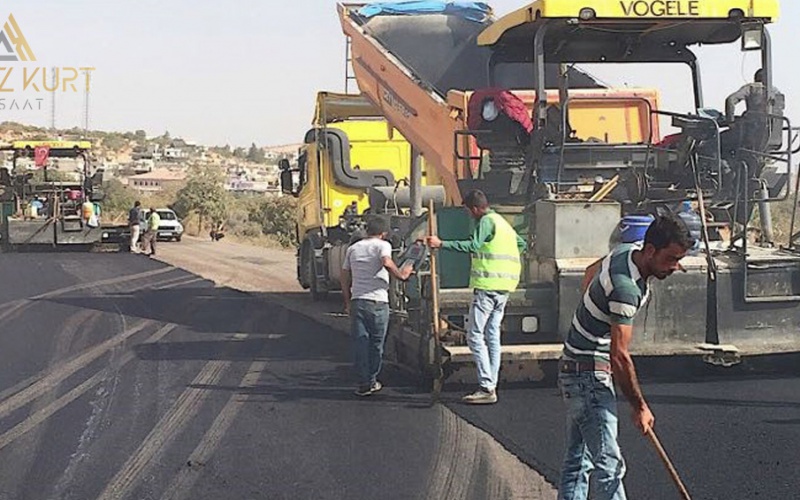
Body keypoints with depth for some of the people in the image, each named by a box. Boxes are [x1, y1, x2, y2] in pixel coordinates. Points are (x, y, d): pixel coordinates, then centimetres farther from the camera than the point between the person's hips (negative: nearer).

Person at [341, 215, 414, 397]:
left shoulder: (353, 248, 16)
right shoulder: (382, 245, 1)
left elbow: (344, 278, 17)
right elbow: (387, 263, -21)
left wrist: (347, 303, 23)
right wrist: (401, 274, -5)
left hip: (357, 300, 4)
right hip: (377, 301, -3)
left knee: (360, 343, 4)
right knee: (376, 343, 10)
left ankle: (363, 384, 1)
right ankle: (372, 381, 16)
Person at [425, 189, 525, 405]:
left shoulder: (487, 221, -9)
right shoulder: (502, 222, 21)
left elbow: (473, 245, -25)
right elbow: (521, 243, 33)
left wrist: (441, 244, -27)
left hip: (488, 285, -10)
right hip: (504, 287, 10)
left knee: (475, 336, -8)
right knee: (492, 336, 11)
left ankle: (486, 388, -13)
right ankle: (491, 387, 11)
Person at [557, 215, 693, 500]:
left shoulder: (628, 251, 1)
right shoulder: (626, 287, -27)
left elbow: (591, 272, 24)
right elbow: (619, 356, -27)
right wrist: (640, 407, -18)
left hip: (577, 370, 10)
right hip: (589, 376, -10)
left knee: (578, 460, 13)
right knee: (608, 465, -11)